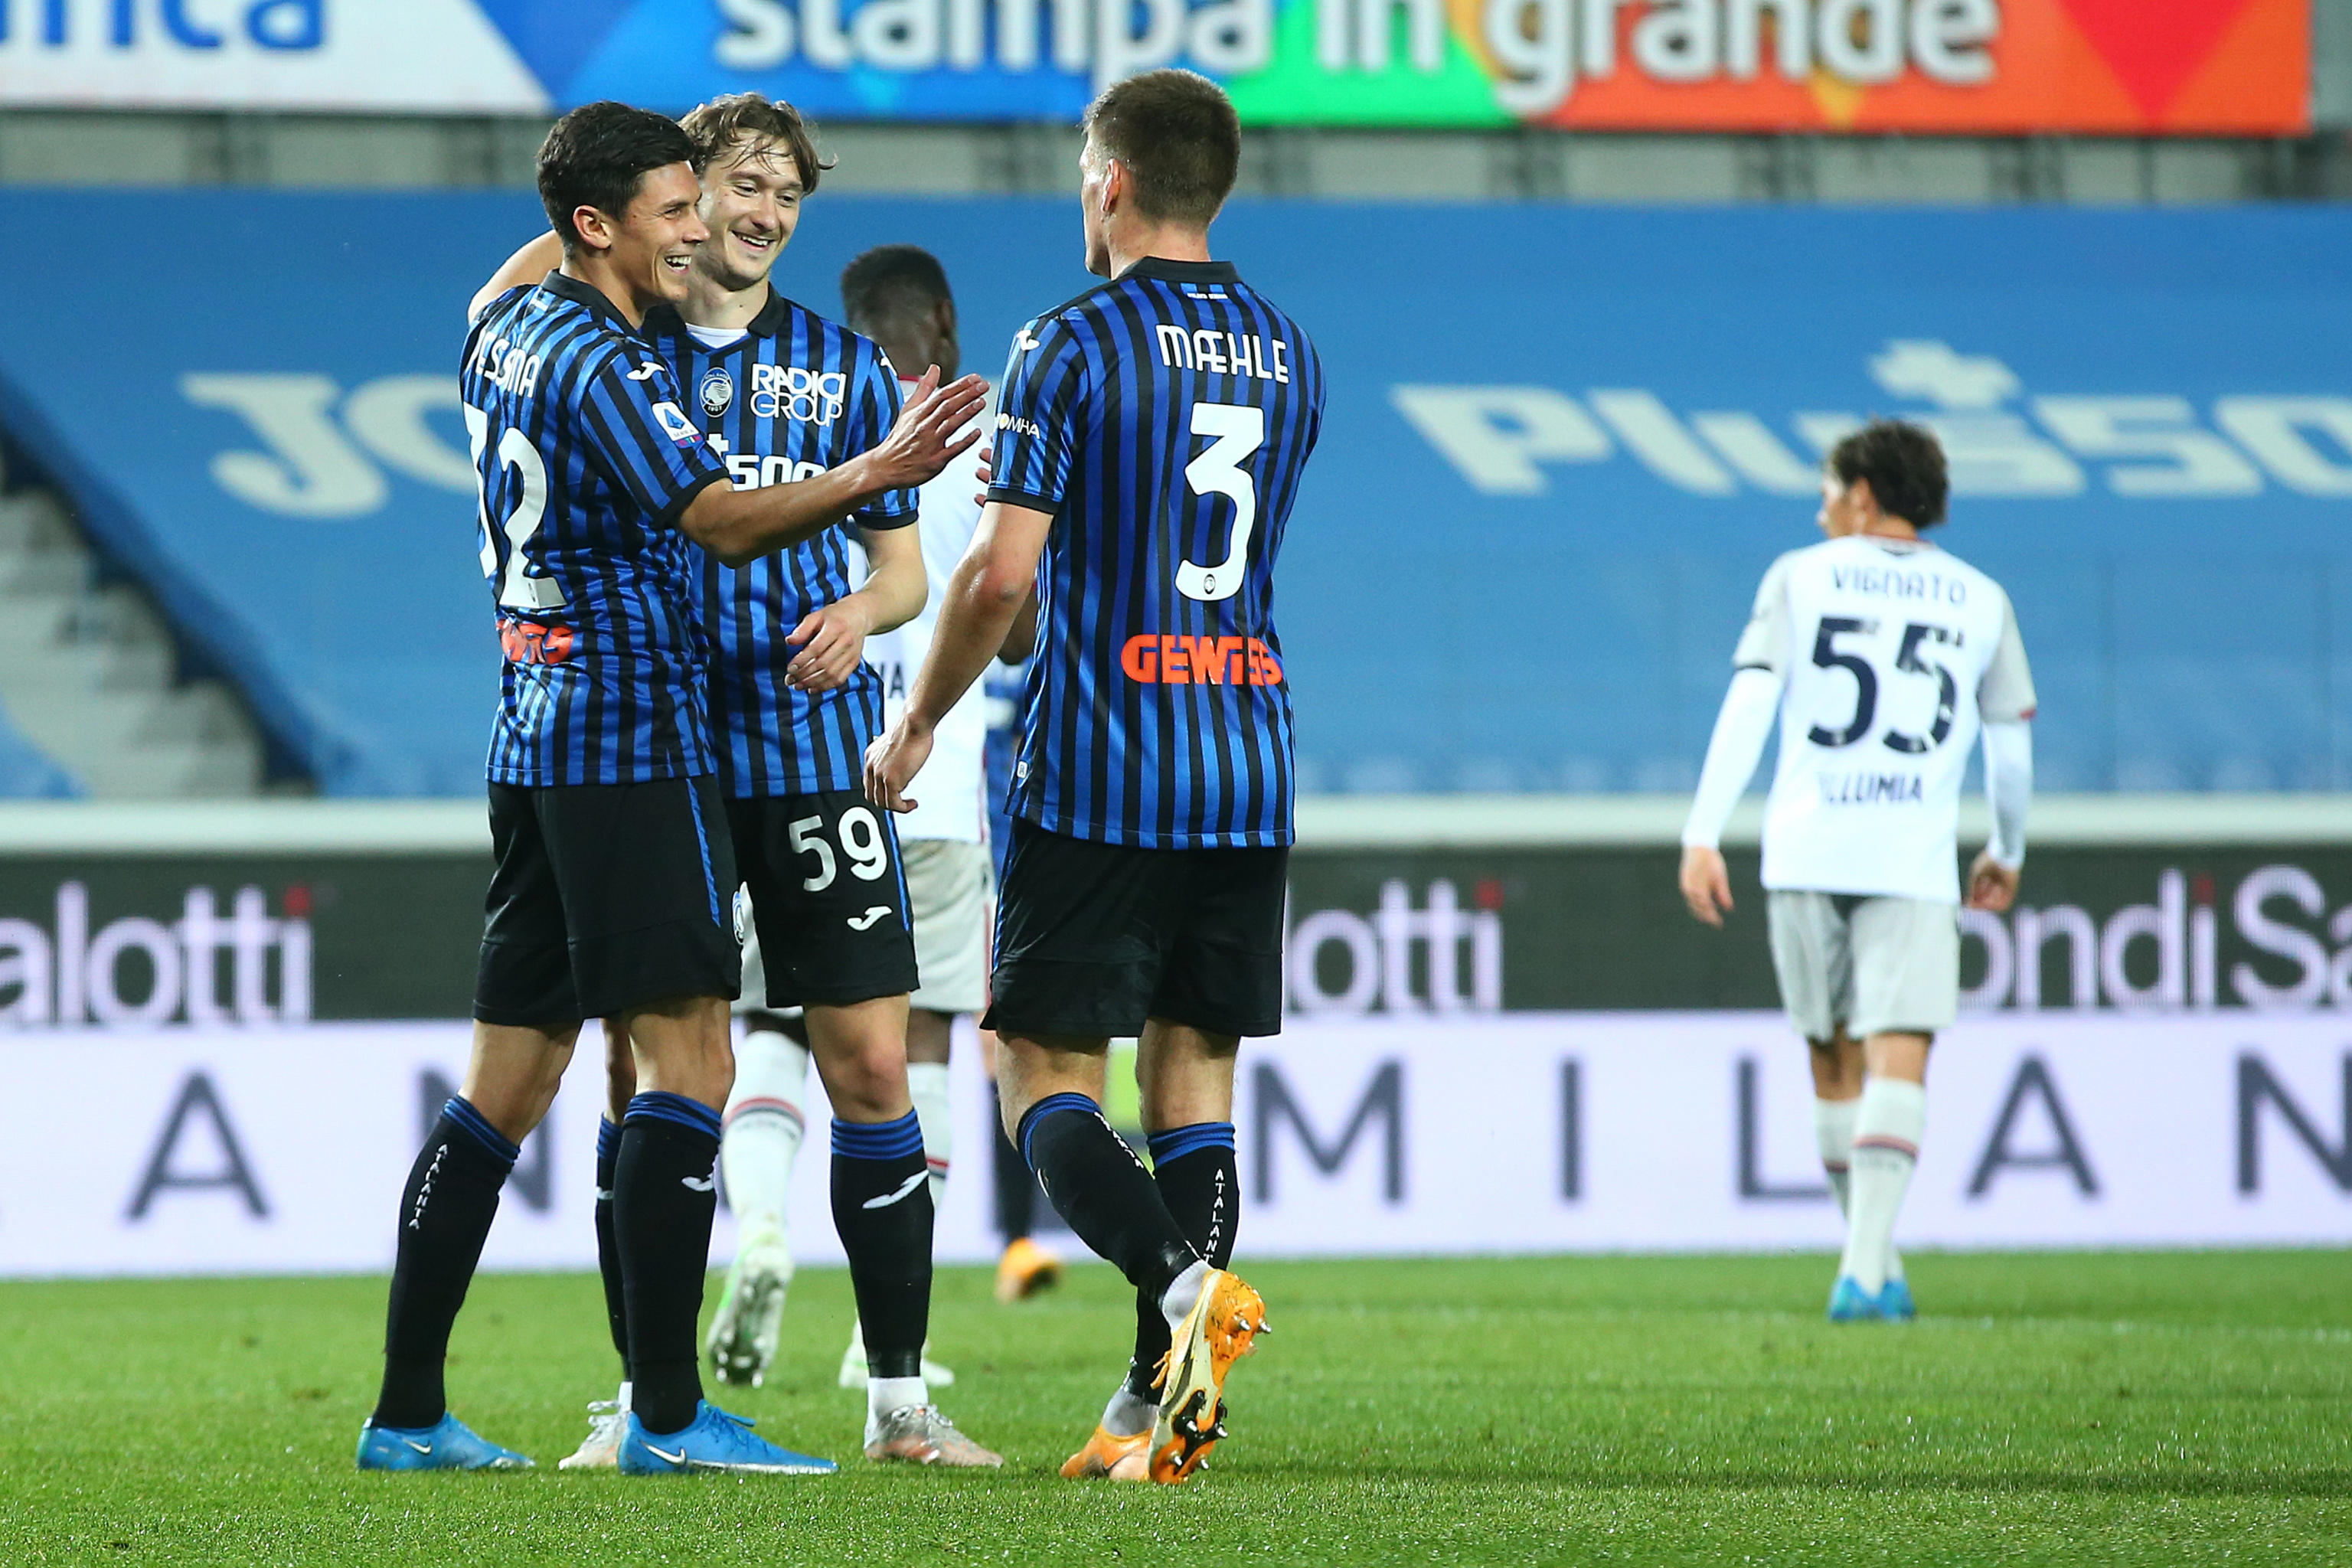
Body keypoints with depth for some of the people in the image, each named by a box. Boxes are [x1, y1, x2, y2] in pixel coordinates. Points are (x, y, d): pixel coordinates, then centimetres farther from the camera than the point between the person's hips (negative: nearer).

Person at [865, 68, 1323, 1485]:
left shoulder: (1073, 345, -8)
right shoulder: (1288, 356, 11)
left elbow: (1002, 574, -13)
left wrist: (917, 726, 1)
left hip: (1097, 772, -6)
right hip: (1249, 773, 6)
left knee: (1047, 1074, 0)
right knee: (1195, 1078, 7)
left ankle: (1182, 1281, -25)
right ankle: (1164, 1409, 2)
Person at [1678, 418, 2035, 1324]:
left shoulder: (1800, 577, 6)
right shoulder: (1979, 601, 11)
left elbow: (1748, 706, -4)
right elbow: (2012, 747, 14)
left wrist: (1702, 837, -6)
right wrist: (2006, 855, 30)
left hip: (1804, 853, 1)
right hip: (1913, 862, -1)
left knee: (1836, 1062, 14)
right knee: (1898, 1063, -7)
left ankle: (1874, 1265, 21)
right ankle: (1866, 1269, -23)